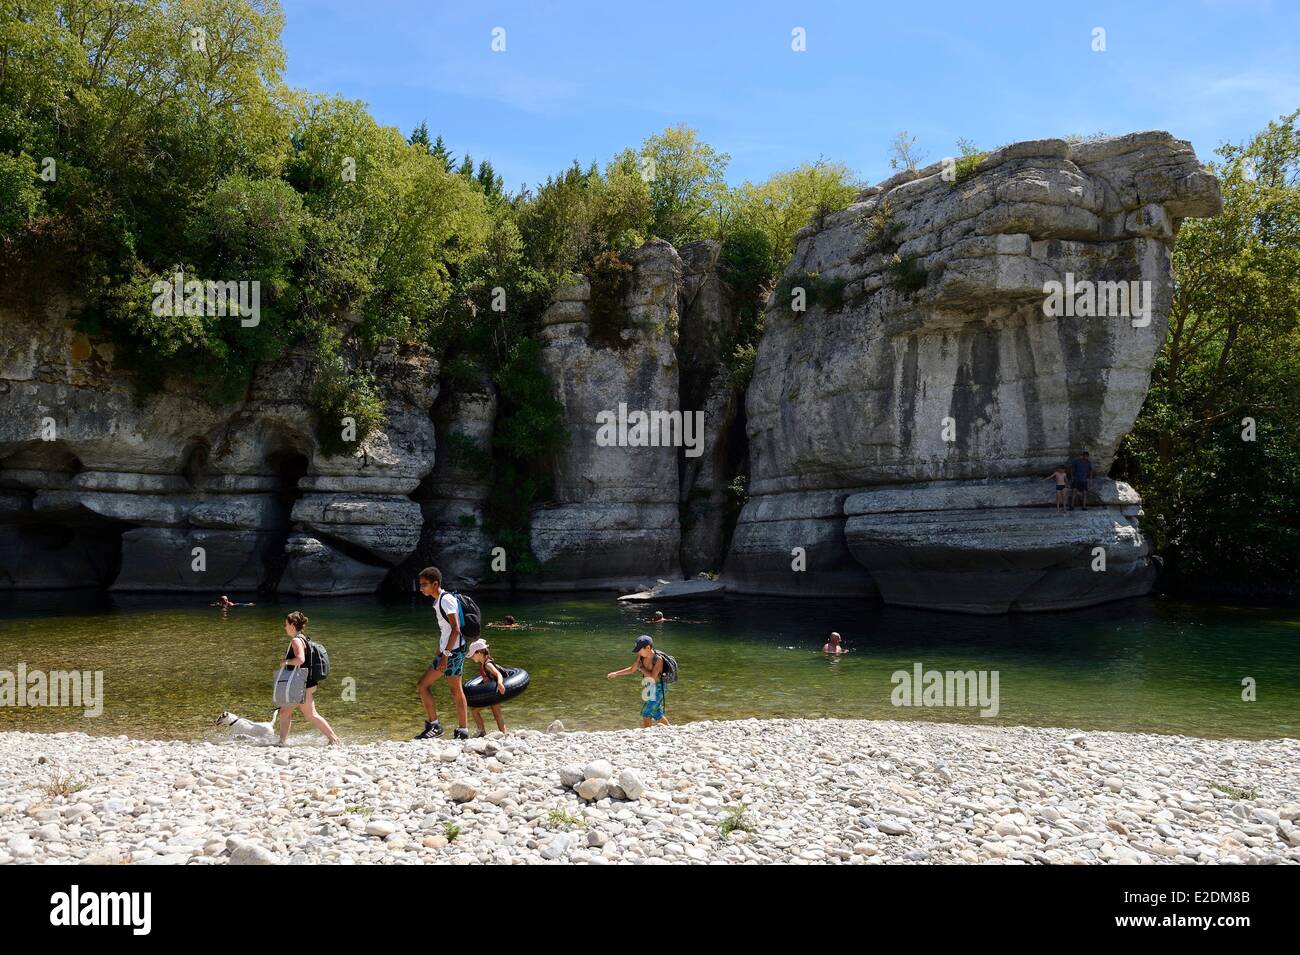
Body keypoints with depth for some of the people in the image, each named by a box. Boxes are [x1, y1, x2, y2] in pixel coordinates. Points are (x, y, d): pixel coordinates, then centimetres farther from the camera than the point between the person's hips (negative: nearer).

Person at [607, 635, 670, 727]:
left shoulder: (658, 659, -23)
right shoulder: (641, 657, -4)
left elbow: (653, 676, -32)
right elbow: (632, 670, 9)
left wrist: (641, 668, -20)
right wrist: (615, 673, 8)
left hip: (657, 689, -7)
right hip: (649, 689, 7)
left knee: (646, 713, -9)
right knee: (657, 714, 17)